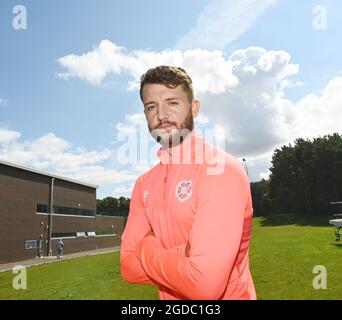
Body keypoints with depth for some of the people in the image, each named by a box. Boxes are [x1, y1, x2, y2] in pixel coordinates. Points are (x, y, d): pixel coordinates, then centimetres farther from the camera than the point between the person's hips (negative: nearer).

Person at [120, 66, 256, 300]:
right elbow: (129, 266, -5)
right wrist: (185, 253, -21)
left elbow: (205, 284, -30)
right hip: (171, 297, 6)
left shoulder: (222, 170, -23)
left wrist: (148, 248, -14)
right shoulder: (144, 184, 0)